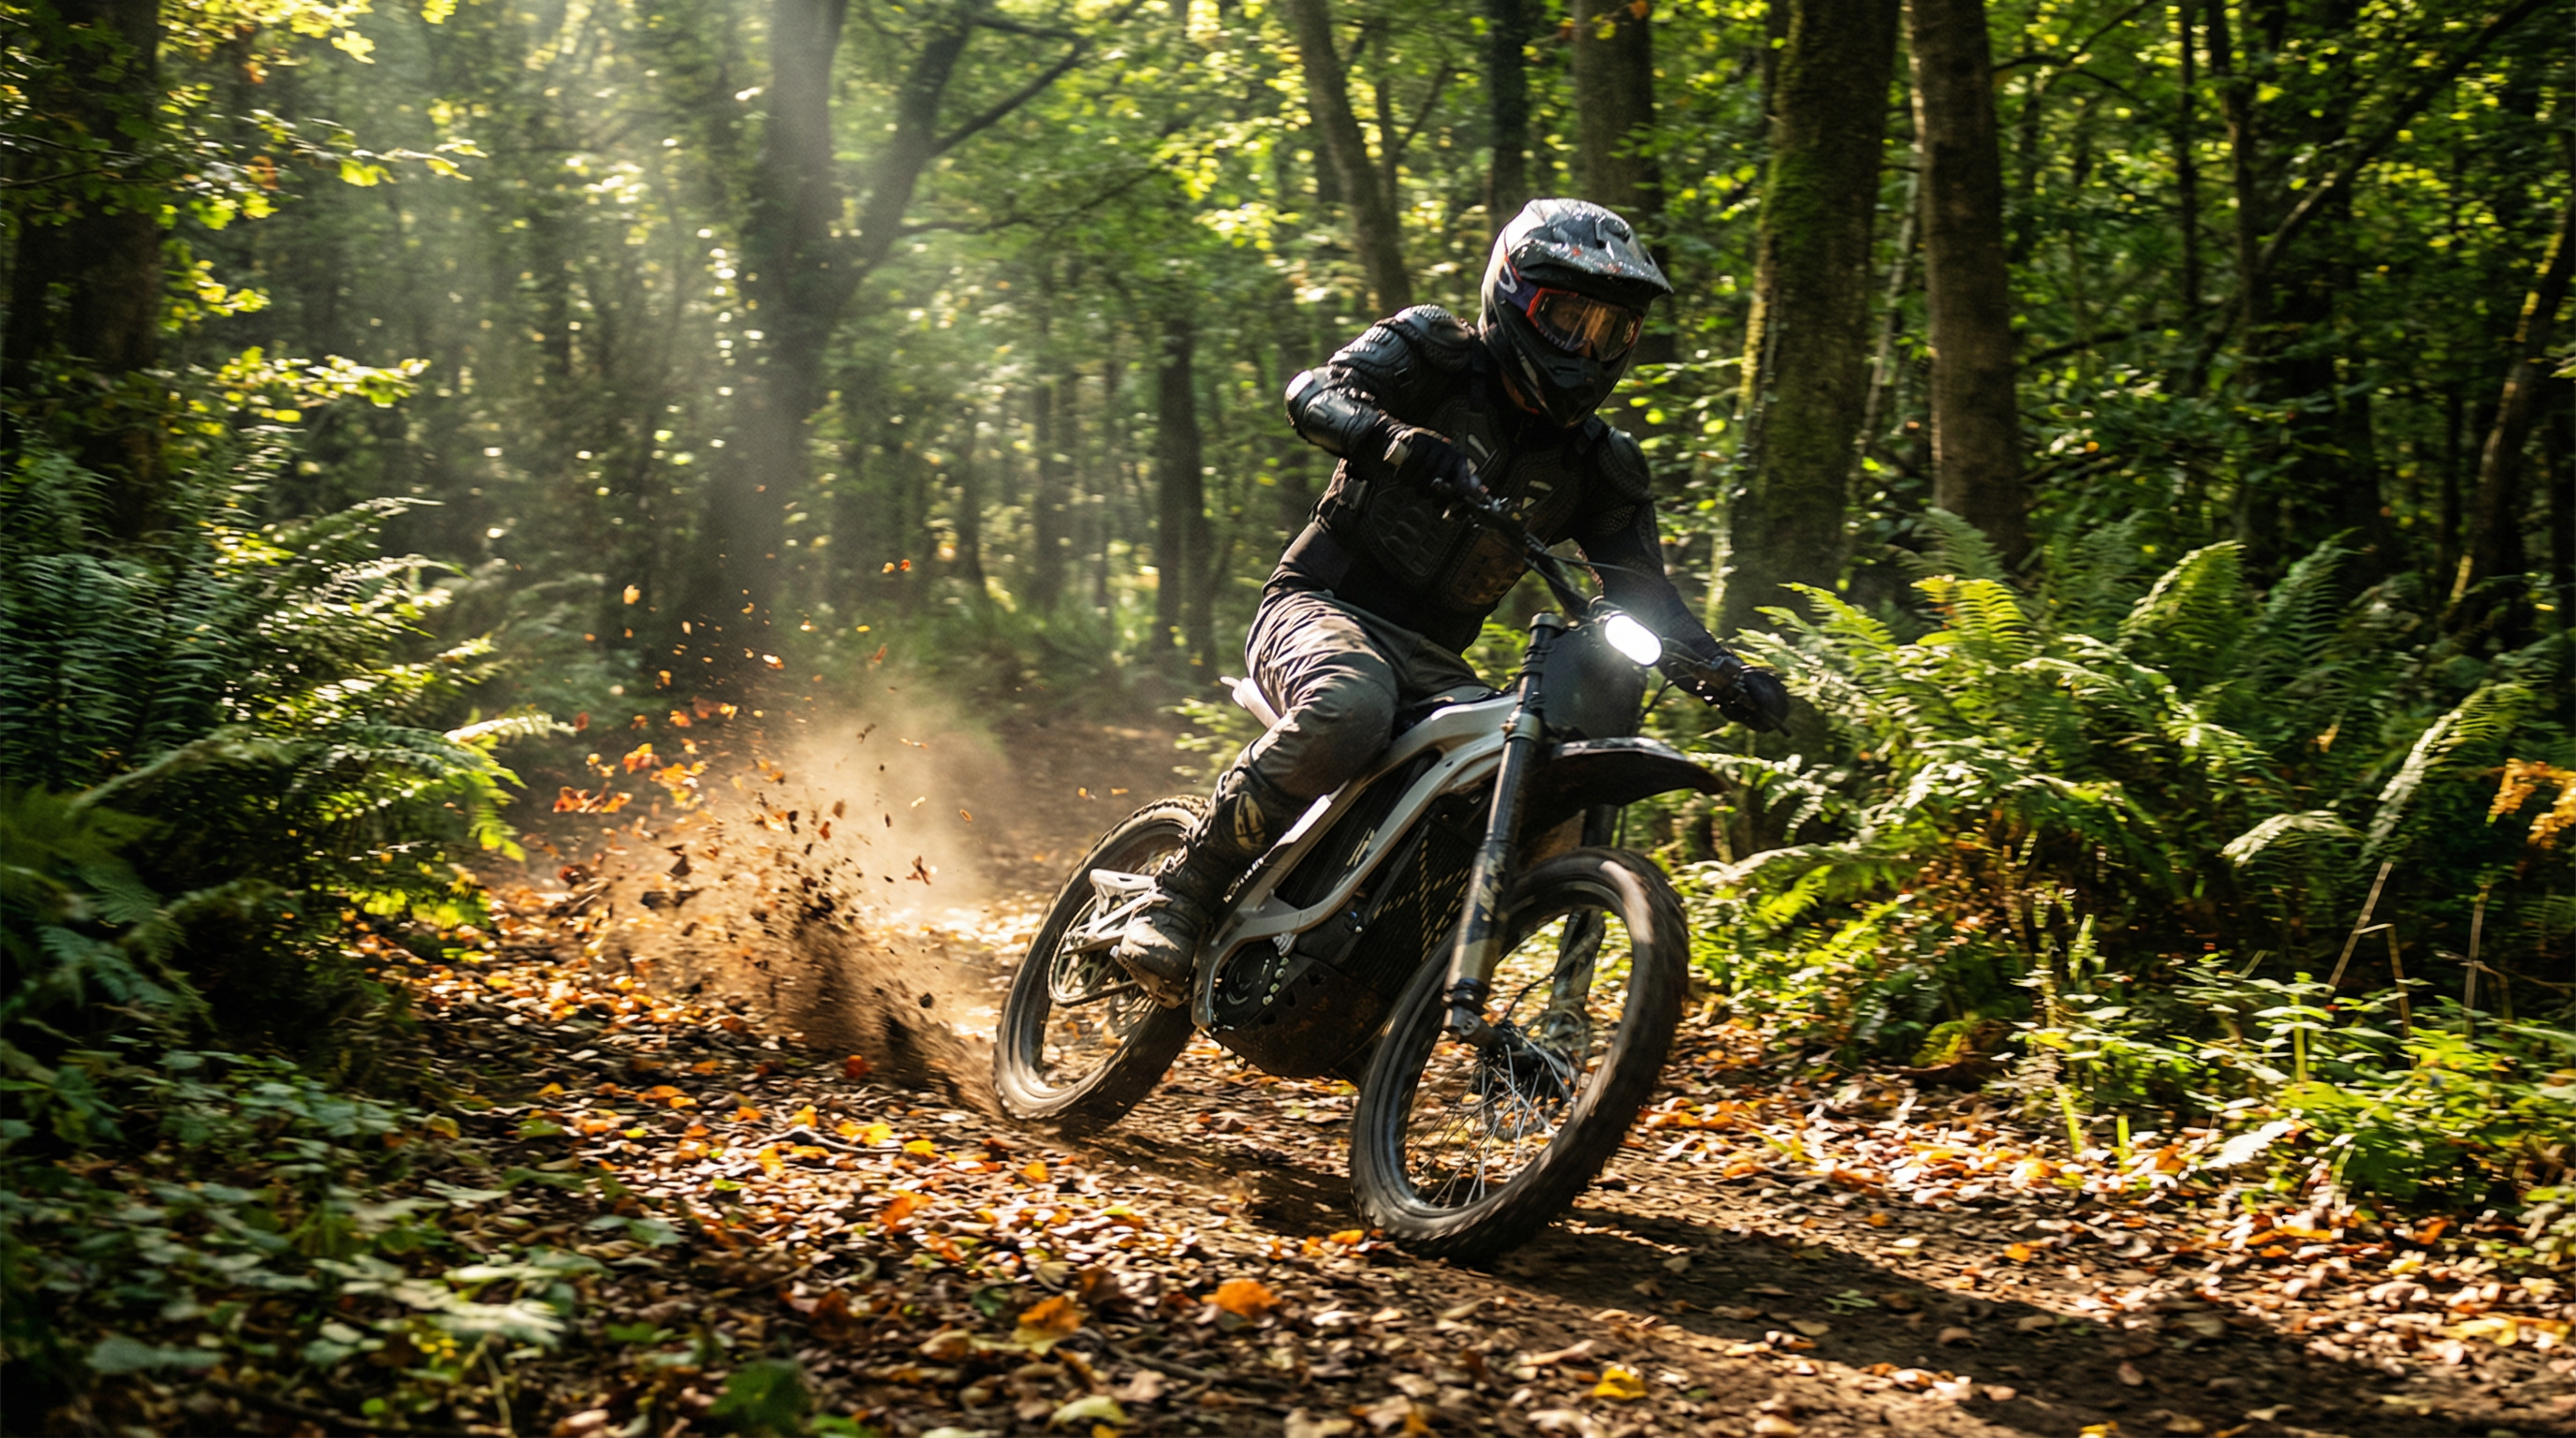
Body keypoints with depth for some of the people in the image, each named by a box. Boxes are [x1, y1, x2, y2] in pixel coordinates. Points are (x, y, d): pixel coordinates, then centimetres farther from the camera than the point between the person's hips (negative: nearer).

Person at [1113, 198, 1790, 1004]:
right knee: (1350, 710, -39)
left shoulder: (1597, 467, 10)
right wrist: (1409, 445, -41)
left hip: (1431, 662, 5)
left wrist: (1728, 678, -11)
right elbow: (1314, 393, -21)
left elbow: (1646, 599, 8)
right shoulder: (1433, 356, -3)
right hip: (1323, 609, -5)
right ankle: (1184, 891, -26)